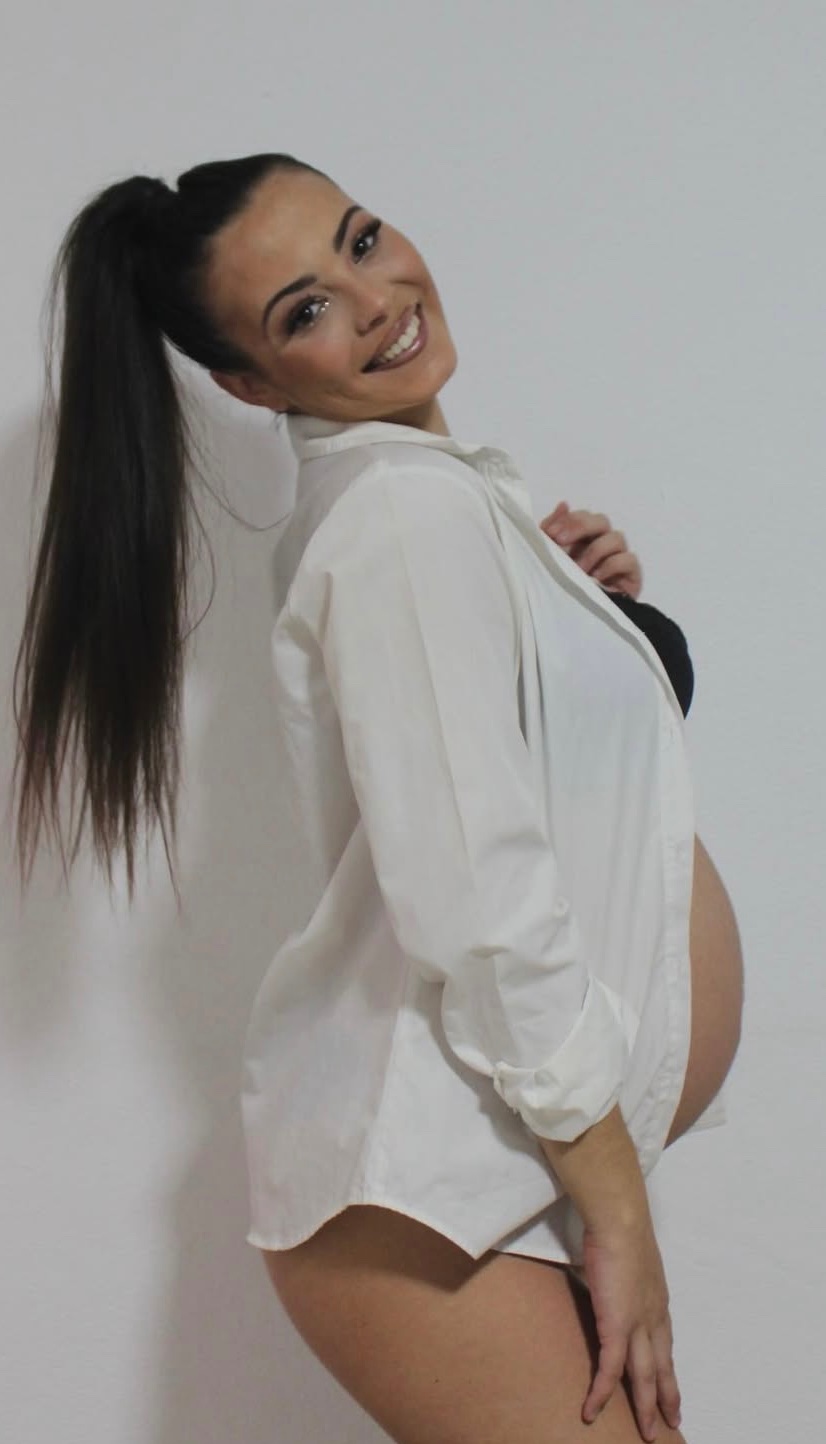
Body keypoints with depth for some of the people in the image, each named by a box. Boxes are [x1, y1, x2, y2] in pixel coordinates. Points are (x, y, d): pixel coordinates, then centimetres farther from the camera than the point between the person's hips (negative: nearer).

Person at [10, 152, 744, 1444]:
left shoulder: (430, 487, 14)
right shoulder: (416, 504, -15)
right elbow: (479, 898, -21)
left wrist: (586, 604, 6)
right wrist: (619, 1207, -16)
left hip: (485, 1156, 9)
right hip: (416, 1185, -9)